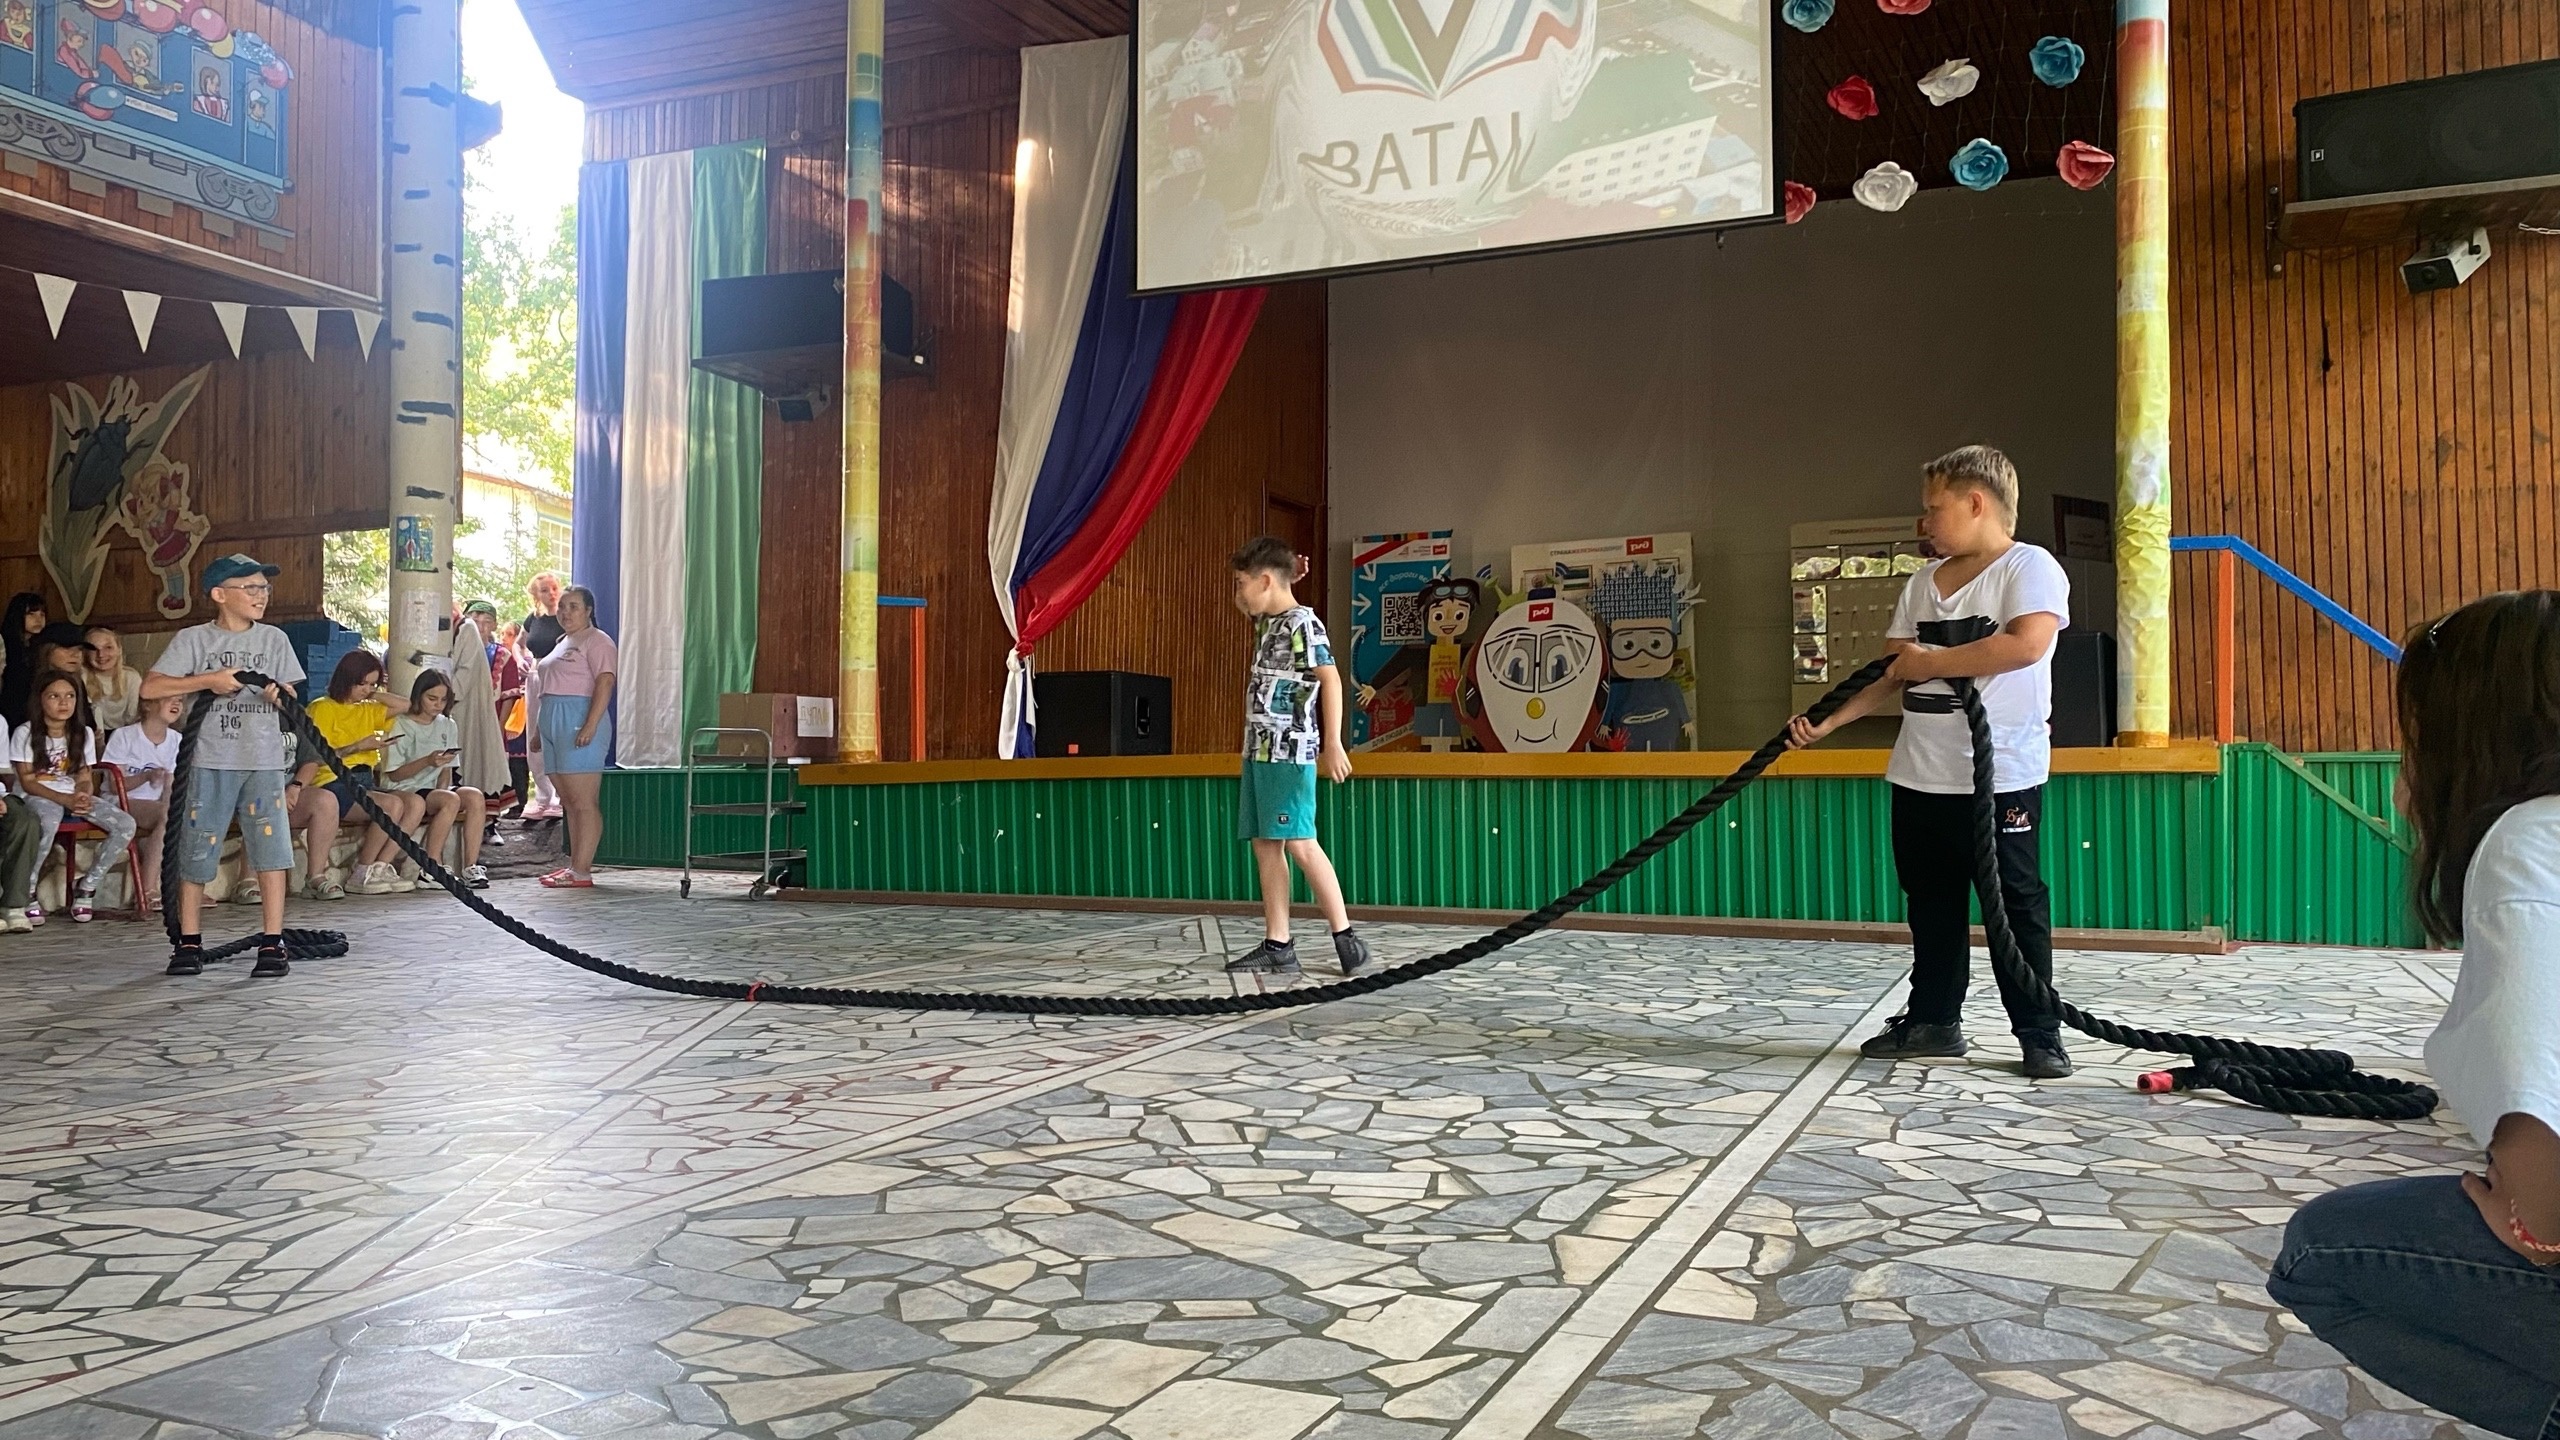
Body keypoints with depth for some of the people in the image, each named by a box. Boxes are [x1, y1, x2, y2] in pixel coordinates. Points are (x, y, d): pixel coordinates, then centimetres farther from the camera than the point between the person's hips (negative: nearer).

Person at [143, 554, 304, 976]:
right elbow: (150, 688, -6)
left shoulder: (274, 639, 11)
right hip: (210, 760, -1)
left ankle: (272, 944, -1)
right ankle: (189, 943, 17)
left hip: (265, 759, 1)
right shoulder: (193, 639, 3)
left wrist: (278, 695, -11)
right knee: (195, 853, 4)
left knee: (271, 850, -5)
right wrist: (210, 679, -14)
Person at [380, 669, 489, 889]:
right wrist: (428, 761, -20)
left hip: (434, 789, 6)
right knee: (451, 800, -34)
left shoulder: (448, 726, 17)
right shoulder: (401, 726, -2)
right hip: (403, 791, -5)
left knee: (475, 796, -25)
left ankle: (471, 868, -29)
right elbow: (394, 774, -6)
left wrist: (442, 789, -7)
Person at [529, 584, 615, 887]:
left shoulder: (596, 641, -5)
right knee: (570, 802, 9)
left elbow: (605, 683, -16)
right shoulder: (562, 642, 24)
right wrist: (538, 731, 23)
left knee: (583, 803, -11)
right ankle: (575, 865, 11)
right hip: (554, 725, 10)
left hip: (579, 724, -10)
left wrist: (590, 726, -25)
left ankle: (581, 871, -13)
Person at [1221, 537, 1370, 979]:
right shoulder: (1266, 623, 16)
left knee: (1298, 843, -13)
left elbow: (1331, 679, -17)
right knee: (1264, 844, 5)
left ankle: (1345, 936, -7)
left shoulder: (1301, 622, -10)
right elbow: (1244, 605, 37)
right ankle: (1277, 946, 6)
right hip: (1260, 750, 9)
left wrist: (1333, 743, -22)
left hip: (1290, 752, -9)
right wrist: (1281, 574, 17)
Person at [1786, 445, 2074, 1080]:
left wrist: (1929, 662, -16)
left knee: (2017, 907, 1)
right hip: (1920, 777, 7)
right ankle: (1933, 1020, 24)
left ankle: (2040, 1034, 11)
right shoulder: (1922, 582, 14)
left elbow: (2026, 645, -25)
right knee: (1931, 905, 13)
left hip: (2002, 777, -7)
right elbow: (1890, 673, 15)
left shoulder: (2030, 567, -8)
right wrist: (1825, 722, 4)